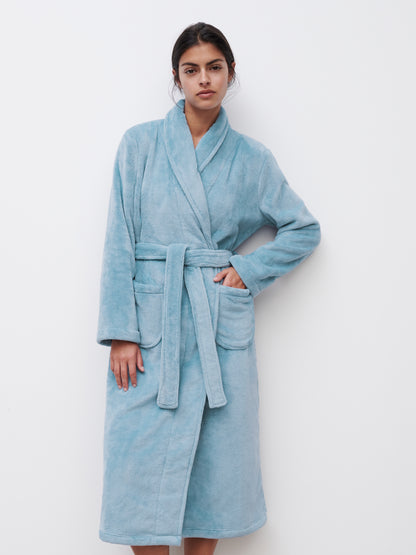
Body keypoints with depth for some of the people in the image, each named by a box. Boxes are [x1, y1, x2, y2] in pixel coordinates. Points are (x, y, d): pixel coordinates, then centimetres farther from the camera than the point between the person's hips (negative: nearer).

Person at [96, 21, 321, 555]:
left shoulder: (251, 157, 7)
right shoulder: (140, 143, 4)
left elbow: (304, 229, 15)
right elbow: (119, 242, 0)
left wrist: (250, 268, 0)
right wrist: (120, 331, -7)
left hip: (222, 326, 1)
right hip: (151, 319, -1)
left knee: (214, 465, 7)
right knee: (141, 466, 0)